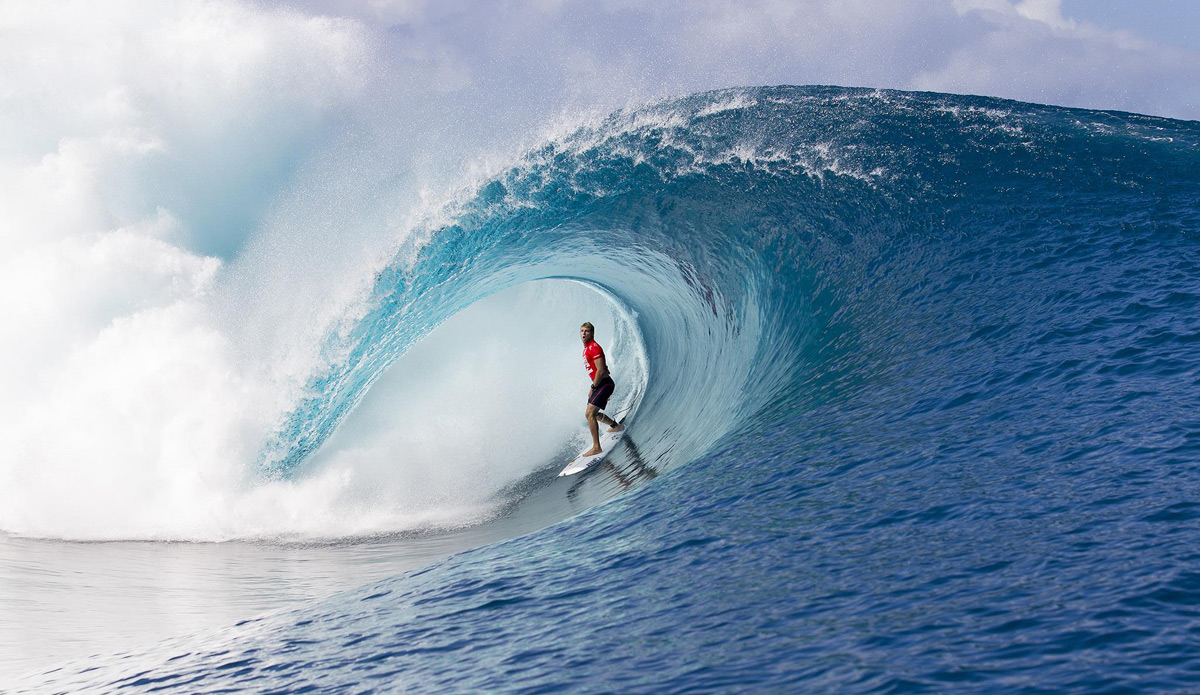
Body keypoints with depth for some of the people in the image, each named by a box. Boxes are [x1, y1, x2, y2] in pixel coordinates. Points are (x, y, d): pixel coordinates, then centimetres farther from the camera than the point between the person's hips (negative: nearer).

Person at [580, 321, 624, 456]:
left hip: (605, 383, -10)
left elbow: (601, 370, -22)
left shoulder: (594, 348, -16)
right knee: (593, 413, 26)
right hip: (599, 384, 10)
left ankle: (596, 447, -24)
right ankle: (616, 426, 50)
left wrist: (593, 388, -17)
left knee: (590, 414, -21)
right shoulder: (586, 348, 15)